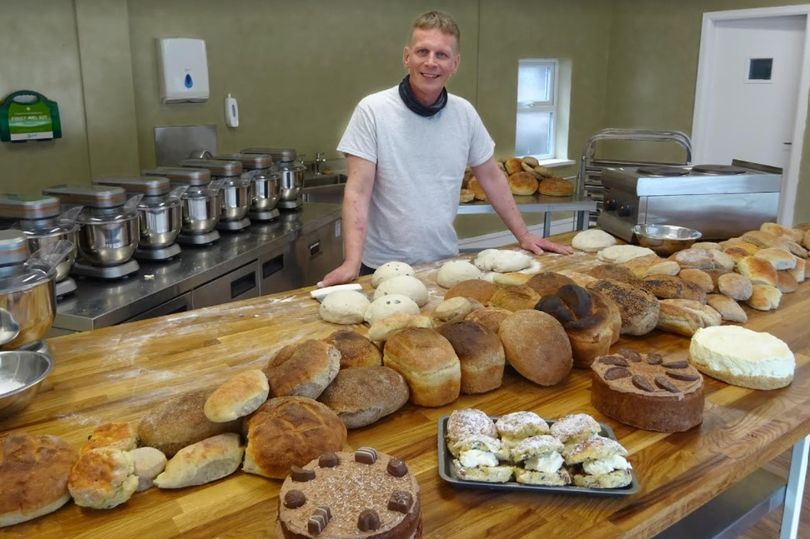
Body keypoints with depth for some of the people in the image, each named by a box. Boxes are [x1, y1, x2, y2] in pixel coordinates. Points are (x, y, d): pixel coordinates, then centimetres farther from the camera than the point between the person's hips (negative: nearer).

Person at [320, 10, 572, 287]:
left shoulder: (464, 112, -1)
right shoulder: (373, 110, -12)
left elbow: (492, 178, 10)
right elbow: (358, 192, -16)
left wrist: (524, 235, 9)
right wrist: (352, 262, -26)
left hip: (444, 261, 4)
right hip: (383, 265, -4)